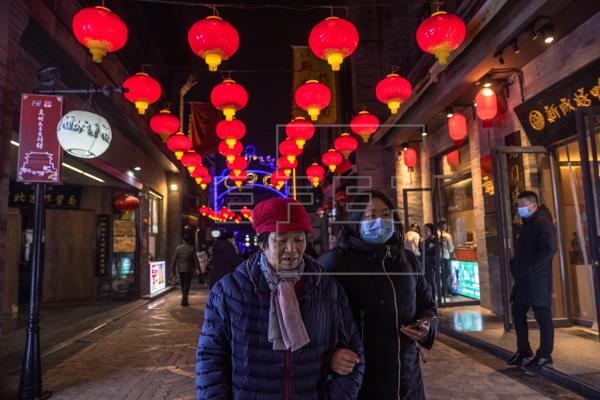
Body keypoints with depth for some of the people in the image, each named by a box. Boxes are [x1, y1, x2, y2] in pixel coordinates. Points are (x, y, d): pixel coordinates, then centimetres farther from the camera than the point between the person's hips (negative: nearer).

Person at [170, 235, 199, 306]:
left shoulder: (178, 248, -1)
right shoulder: (192, 249, -7)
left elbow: (174, 259, 0)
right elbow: (195, 259, -5)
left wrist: (173, 269, 6)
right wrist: (198, 268, 3)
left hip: (180, 269, 3)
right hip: (188, 269, -3)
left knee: (183, 284, 16)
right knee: (187, 284, 1)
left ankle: (184, 299, 25)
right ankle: (184, 300, -9)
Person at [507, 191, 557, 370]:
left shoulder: (543, 223, -11)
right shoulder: (527, 224, 18)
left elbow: (548, 250, -22)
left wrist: (525, 268, -20)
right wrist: (515, 265, 7)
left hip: (538, 279, -9)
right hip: (523, 279, 9)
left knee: (543, 316, 1)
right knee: (518, 313, 12)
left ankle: (544, 355, 12)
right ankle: (523, 350, 25)